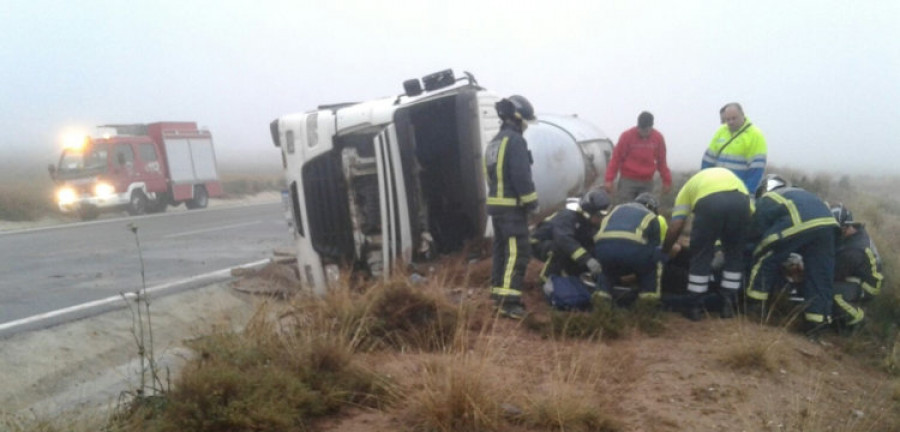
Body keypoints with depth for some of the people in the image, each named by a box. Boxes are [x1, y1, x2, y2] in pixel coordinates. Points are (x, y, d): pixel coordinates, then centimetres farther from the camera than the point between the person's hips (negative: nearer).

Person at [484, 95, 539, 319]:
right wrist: (532, 201, -11)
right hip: (512, 206, -10)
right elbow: (522, 176, -20)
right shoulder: (515, 141, -13)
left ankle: (498, 295, 20)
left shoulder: (494, 142, 17)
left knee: (502, 250, 15)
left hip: (496, 204, 10)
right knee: (517, 253, -11)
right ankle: (509, 301, -16)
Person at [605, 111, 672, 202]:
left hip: (647, 182, 3)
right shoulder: (627, 136, -7)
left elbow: (661, 161, 12)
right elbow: (616, 158, -4)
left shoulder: (658, 138, 2)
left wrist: (667, 181, 11)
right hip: (628, 181, -3)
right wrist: (609, 180, -8)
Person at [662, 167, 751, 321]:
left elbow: (676, 227, 22)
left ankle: (695, 307, 19)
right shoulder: (728, 174, 44)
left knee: (701, 255, 14)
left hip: (709, 201, -3)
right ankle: (728, 305, 26)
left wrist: (665, 251, 35)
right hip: (740, 199, 3)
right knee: (735, 253, 23)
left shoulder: (687, 188, 35)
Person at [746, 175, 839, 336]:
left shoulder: (766, 200, 28)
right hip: (826, 221, 5)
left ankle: (755, 305, 19)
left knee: (766, 260, 14)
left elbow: (756, 232, 22)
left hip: (798, 222, -5)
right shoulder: (798, 193, 44)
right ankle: (817, 321, 11)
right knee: (820, 274, 12)